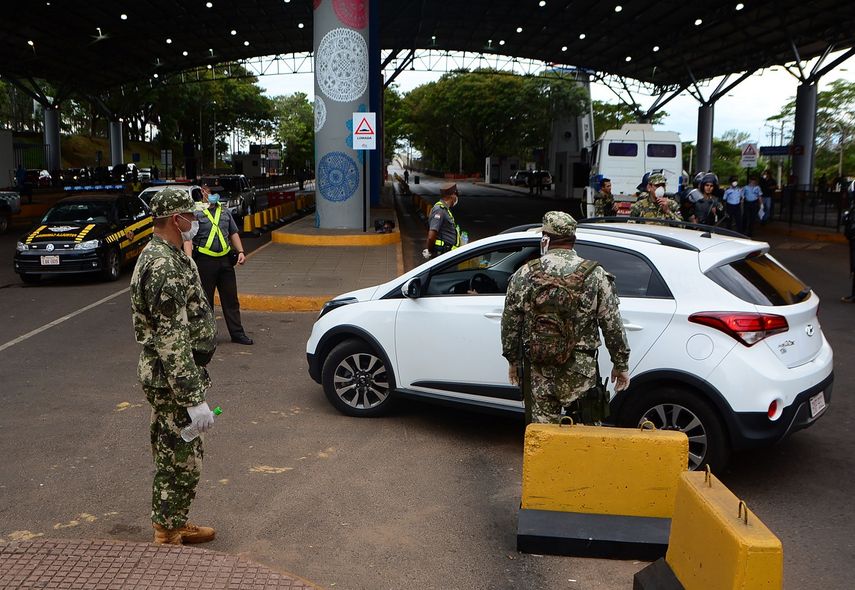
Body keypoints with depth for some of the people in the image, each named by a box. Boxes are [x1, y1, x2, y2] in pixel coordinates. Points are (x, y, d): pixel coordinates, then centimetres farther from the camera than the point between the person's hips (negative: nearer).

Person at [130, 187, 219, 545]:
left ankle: (176, 525, 34)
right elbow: (171, 340, -28)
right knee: (180, 462, 1)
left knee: (182, 457, 20)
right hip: (172, 381, -11)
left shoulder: (162, 256, 12)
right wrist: (194, 398, -27)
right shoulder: (164, 266, -23)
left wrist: (194, 387, 26)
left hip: (166, 376, 11)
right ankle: (168, 539, 16)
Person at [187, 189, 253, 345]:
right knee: (205, 300, 5)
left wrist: (240, 252, 8)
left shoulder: (225, 212, 14)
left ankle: (237, 333, 15)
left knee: (231, 299, 9)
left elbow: (234, 233, 21)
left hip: (225, 260, 5)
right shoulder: (195, 212, -5)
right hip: (204, 261, -5)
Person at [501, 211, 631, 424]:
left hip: (538, 373, 1)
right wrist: (621, 365, 9)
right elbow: (613, 326, -1)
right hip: (580, 374, -1)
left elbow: (510, 324, 4)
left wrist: (513, 360, 17)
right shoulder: (595, 275, -3)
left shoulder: (524, 275, -1)